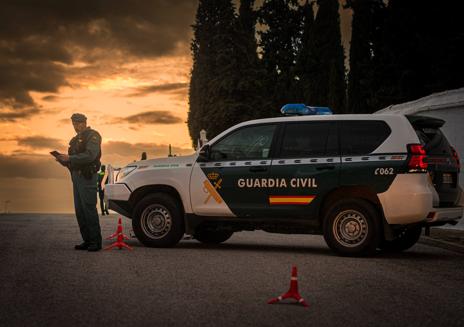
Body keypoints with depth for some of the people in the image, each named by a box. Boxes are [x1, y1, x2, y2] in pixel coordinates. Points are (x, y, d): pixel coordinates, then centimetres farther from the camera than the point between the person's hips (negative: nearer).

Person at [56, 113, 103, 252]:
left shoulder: (92, 136, -5)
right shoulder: (76, 139, 23)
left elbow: (90, 156, -19)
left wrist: (69, 158, -21)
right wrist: (62, 160, 2)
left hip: (87, 177, -9)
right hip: (76, 176, 9)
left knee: (89, 209, -12)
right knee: (79, 210, 7)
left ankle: (96, 242, -10)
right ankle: (87, 241, 10)